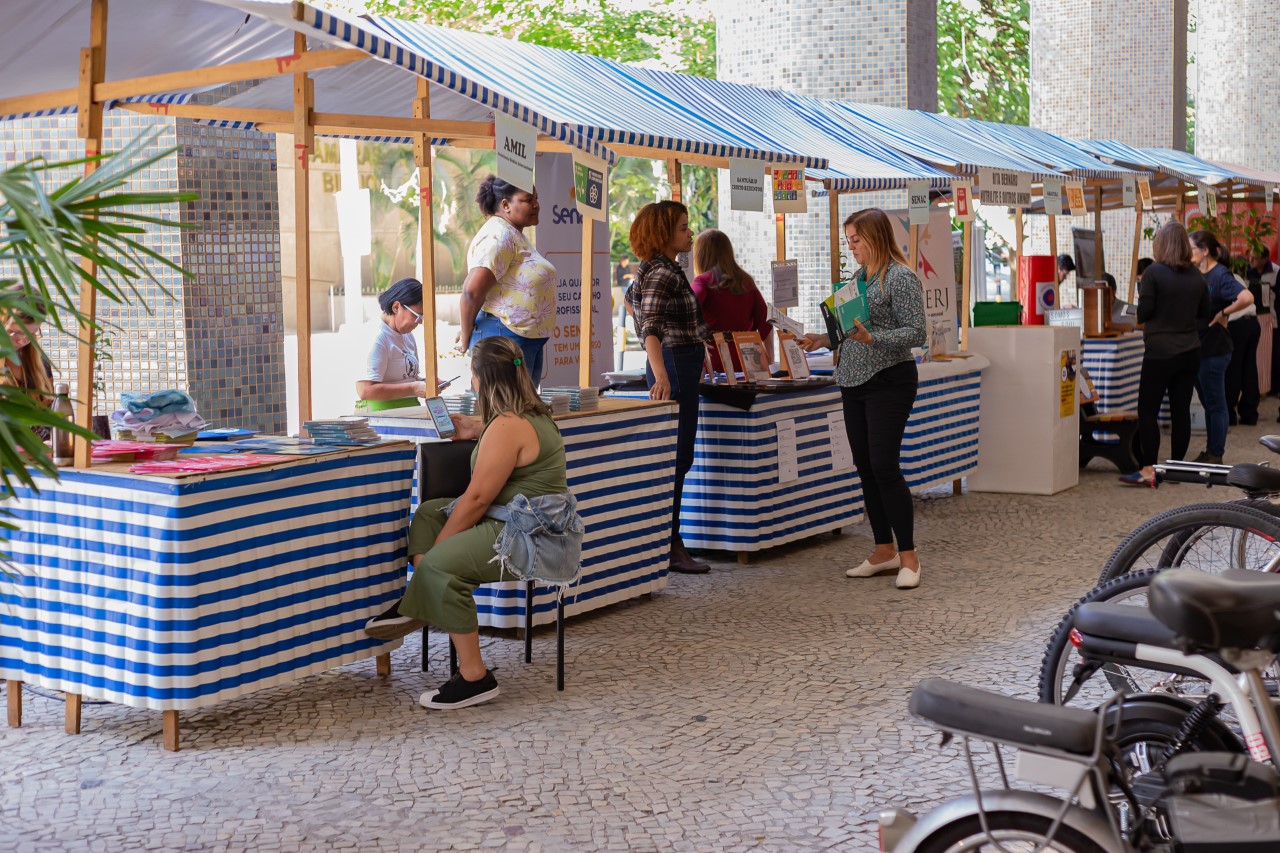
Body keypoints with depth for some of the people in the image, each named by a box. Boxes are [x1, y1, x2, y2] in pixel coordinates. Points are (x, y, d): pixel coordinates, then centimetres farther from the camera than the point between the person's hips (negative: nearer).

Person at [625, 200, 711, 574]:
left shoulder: (663, 269, 16)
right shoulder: (662, 273, -15)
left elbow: (631, 298, 33)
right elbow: (651, 327, -27)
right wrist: (661, 375, -41)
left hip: (681, 365, 11)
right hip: (673, 366, -11)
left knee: (678, 458, 11)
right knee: (676, 458, -11)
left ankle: (666, 540, 16)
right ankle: (670, 547, -10)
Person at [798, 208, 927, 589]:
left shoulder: (900, 278, -10)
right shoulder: (858, 277, 15)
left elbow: (916, 332, -16)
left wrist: (872, 339, -27)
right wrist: (824, 340, 9)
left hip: (888, 382, -8)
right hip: (854, 381, 8)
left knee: (884, 465, -11)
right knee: (865, 467, 9)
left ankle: (908, 555, -2)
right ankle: (884, 550, 18)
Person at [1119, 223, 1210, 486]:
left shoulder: (1153, 272, -12)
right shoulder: (1196, 275, 6)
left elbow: (1143, 313, -11)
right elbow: (1205, 313, 14)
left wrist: (1140, 288, 5)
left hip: (1160, 352, -6)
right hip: (1190, 352, 6)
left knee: (1147, 410, -1)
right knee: (1181, 410, 9)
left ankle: (1148, 470, -4)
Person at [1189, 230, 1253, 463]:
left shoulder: (1220, 275, -16)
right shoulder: (1199, 275, 8)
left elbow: (1247, 298, -31)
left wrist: (1223, 314, -21)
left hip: (1214, 350, -9)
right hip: (1198, 348, 9)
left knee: (1215, 404, 1)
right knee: (1207, 403, 16)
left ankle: (1216, 456, 8)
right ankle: (1209, 451, 25)